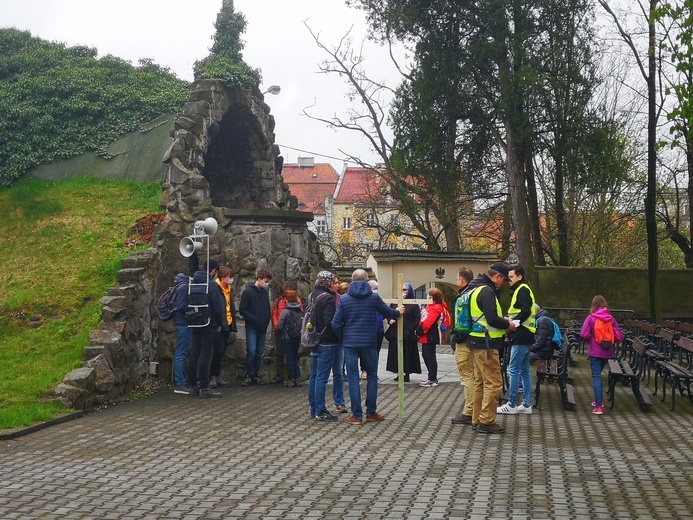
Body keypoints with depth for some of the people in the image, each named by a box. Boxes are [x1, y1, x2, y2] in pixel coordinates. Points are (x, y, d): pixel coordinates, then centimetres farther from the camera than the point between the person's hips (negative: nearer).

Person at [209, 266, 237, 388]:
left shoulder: (228, 289, 14)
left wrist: (233, 323, 14)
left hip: (227, 325, 8)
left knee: (222, 351, 10)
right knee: (219, 350, -11)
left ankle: (217, 376, 16)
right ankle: (212, 376, -2)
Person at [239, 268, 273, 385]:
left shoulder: (265, 292, 12)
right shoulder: (248, 292, -6)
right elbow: (242, 310, -9)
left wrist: (267, 320, 3)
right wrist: (254, 319, -14)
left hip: (262, 328, 6)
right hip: (252, 328, -6)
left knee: (259, 353, 7)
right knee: (252, 351, -10)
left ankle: (256, 376, 14)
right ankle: (248, 376, -1)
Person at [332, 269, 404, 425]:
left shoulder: (344, 299, -2)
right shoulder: (374, 297, -2)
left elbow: (336, 324, -4)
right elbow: (389, 313, 11)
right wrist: (398, 312, 34)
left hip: (350, 344, 0)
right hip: (369, 343, 0)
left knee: (353, 379, 4)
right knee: (372, 377, 14)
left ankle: (356, 415, 4)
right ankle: (371, 412, 16)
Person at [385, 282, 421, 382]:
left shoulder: (413, 304, -1)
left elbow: (417, 318, -4)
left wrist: (411, 329, -12)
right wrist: (390, 320, -4)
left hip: (408, 334, -4)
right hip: (395, 333, 4)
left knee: (407, 354, 0)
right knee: (396, 354, 5)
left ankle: (407, 374, 8)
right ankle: (399, 373, 13)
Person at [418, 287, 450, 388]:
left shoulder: (436, 308, -16)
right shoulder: (430, 306, 15)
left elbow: (428, 322, -22)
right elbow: (423, 319, 18)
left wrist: (420, 330, -14)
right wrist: (420, 330, 10)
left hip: (430, 336, -10)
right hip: (426, 336, 10)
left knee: (430, 357, -5)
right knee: (425, 355, 15)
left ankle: (432, 380, 1)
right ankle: (432, 377, 24)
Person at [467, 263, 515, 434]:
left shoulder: (479, 289, 15)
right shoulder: (487, 292, -18)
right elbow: (492, 320, -25)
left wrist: (503, 321, 11)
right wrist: (508, 325, -8)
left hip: (477, 343, 11)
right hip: (486, 345, -11)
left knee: (480, 382, 16)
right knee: (494, 383, -6)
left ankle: (477, 420, 23)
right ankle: (486, 422, -3)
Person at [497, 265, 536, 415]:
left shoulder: (522, 290, -10)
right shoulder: (522, 290, 21)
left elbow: (525, 311, -22)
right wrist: (509, 320, 8)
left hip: (521, 337, -10)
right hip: (525, 337, 10)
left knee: (514, 369, -7)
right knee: (524, 371, 11)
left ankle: (511, 405, -4)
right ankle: (526, 404, 14)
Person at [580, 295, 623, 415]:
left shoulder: (591, 318, -9)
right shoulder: (611, 318, -1)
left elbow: (583, 334, -16)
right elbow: (619, 336, -2)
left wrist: (589, 339, 5)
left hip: (594, 351, -4)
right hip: (607, 352, 4)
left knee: (596, 377, -2)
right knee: (598, 374, 23)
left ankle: (598, 406, -7)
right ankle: (599, 400, 30)